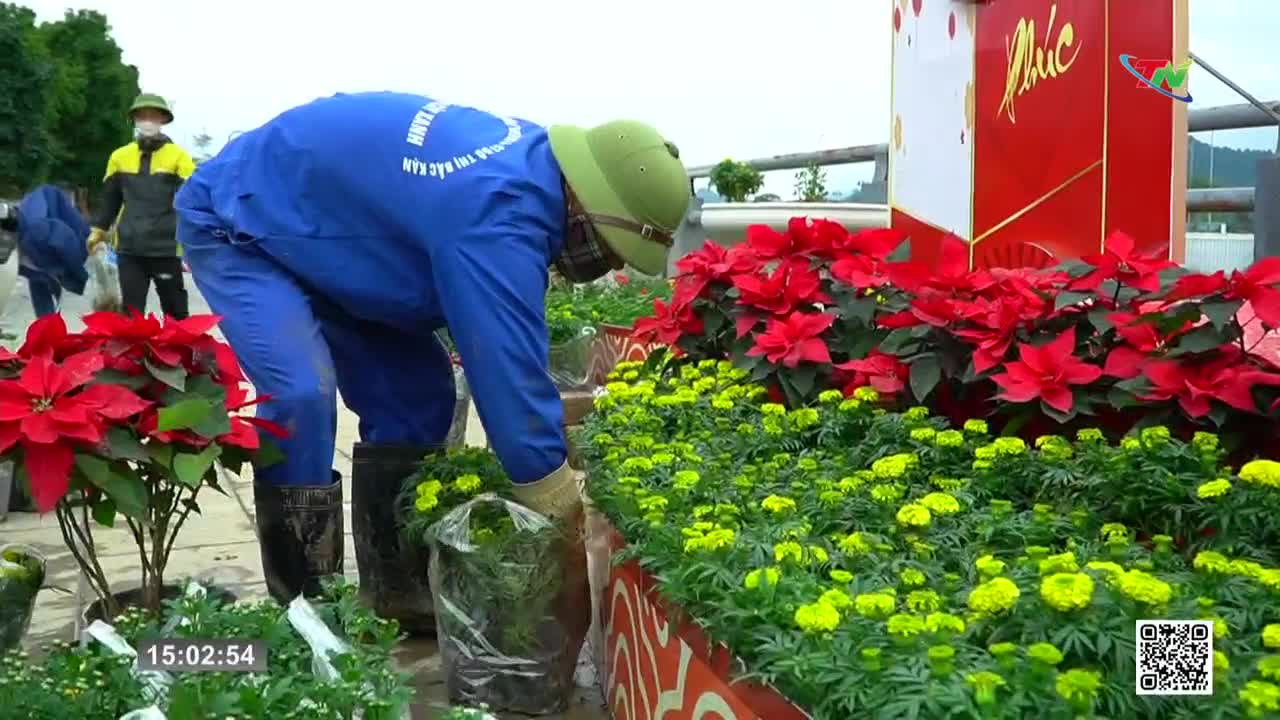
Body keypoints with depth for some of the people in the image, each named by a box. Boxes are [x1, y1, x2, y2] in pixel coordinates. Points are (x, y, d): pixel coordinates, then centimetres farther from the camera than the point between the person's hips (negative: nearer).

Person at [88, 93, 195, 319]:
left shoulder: (178, 156, -4)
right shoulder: (120, 156, 8)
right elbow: (110, 198, 19)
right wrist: (98, 229, 20)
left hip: (166, 248, -3)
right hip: (129, 249, 3)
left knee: (175, 311, 7)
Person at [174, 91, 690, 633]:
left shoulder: (531, 161, -8)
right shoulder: (495, 217, -38)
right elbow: (510, 377, -37)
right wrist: (570, 528, -28)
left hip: (320, 231, 9)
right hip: (235, 224, -9)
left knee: (415, 396, 2)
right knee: (301, 392, -28)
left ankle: (397, 596, 10)